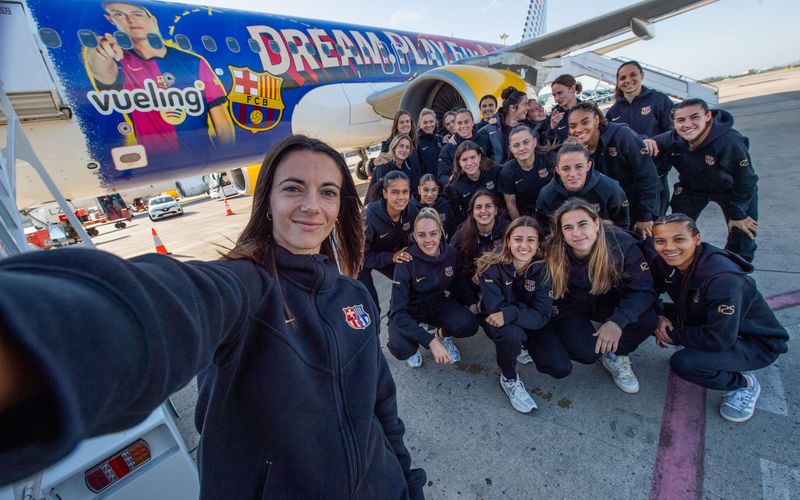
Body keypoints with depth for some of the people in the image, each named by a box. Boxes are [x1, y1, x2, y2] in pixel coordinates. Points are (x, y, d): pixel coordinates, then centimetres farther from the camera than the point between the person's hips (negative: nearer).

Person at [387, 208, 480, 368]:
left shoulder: (451, 253, -15)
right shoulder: (406, 262, -27)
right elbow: (398, 312, -31)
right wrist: (431, 342, -38)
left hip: (437, 304, 3)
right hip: (408, 310, -3)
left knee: (469, 325, -25)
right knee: (401, 348, -32)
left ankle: (443, 334, 9)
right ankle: (413, 345, 6)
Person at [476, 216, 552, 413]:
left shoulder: (543, 269, -17)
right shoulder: (492, 267, -25)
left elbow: (542, 316, -21)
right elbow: (494, 310, -27)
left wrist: (509, 314, -36)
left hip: (528, 324, 4)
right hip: (498, 323, -4)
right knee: (511, 332, -36)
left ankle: (524, 346, 22)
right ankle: (509, 378, -7)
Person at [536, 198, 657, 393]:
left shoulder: (622, 244, -25)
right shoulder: (553, 252, -27)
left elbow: (644, 289, -22)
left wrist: (618, 321, -34)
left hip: (606, 301, 3)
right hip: (570, 305, -2)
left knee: (647, 319, -24)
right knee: (587, 354, -24)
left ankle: (616, 356, 6)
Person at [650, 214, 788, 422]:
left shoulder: (723, 277, -33)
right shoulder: (664, 264, -15)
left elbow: (720, 338, -33)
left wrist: (673, 335, -23)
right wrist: (659, 317, -20)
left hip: (757, 342, -6)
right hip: (705, 324, 7)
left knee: (683, 363, -30)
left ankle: (744, 383, 1)